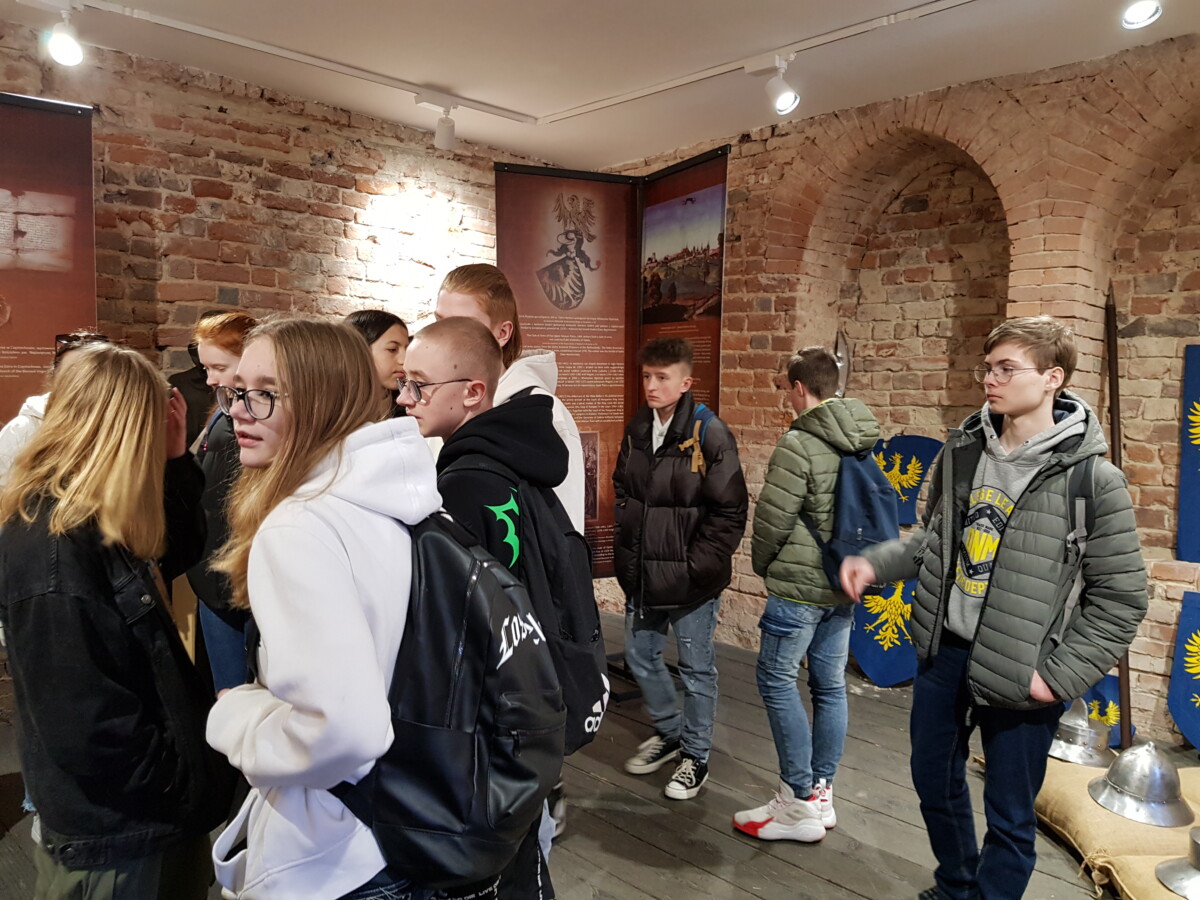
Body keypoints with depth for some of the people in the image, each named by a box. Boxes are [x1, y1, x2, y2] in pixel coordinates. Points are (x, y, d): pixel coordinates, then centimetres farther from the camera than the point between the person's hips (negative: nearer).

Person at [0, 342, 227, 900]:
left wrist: (176, 460, 1)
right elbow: (85, 724, -28)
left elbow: (176, 555, 14)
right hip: (115, 835, -9)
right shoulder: (51, 545, -27)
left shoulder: (96, 522, 1)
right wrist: (186, 790, -16)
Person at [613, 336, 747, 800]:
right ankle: (668, 731, 41)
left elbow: (730, 511, -14)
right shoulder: (636, 429, 5)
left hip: (690, 576, -6)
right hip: (642, 572, 7)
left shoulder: (710, 435, -15)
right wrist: (627, 549, 7)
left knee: (696, 666, 9)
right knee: (640, 655, 18)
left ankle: (696, 754, 28)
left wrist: (698, 565, -16)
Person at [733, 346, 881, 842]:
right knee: (830, 685, 13)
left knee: (776, 681, 3)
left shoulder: (799, 444, -18)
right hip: (845, 584, 8)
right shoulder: (865, 443, 5)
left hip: (799, 584, -8)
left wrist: (762, 564, 4)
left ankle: (798, 804, 8)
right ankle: (821, 794, 25)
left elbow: (771, 520, -15)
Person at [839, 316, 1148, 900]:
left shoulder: (1091, 478, -15)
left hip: (1016, 675, -5)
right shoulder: (961, 452, 0)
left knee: (1009, 817, 11)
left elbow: (1121, 596, -10)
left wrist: (1060, 677, -14)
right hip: (942, 651, 6)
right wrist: (875, 564, -2)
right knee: (934, 780, 23)